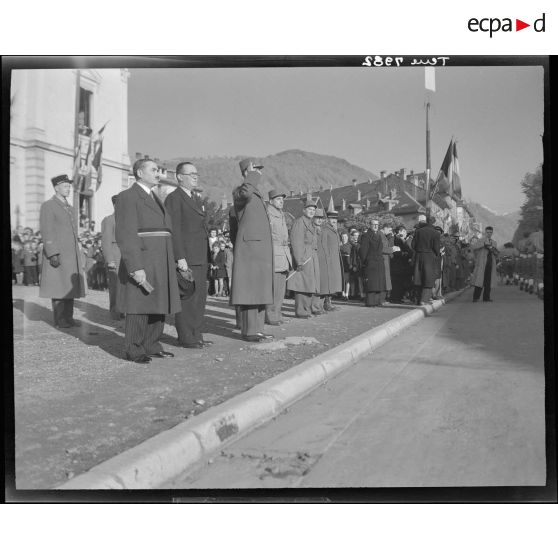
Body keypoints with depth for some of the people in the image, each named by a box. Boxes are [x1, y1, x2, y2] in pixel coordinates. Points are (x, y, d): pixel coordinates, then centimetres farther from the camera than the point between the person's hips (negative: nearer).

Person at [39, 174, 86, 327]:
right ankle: (59, 320, -2)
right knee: (59, 287, -6)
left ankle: (68, 317, 11)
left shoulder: (69, 208, 20)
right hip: (58, 254, -8)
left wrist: (78, 256, 18)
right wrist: (53, 254, -21)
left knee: (70, 286, 6)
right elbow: (46, 232, -13)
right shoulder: (48, 206, -5)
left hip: (72, 255, 8)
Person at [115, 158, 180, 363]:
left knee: (158, 306, 9)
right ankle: (134, 350, 5)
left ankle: (151, 346, 17)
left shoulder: (154, 199, 20)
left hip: (160, 263, 8)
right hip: (141, 262, -8)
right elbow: (126, 236, -15)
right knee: (139, 306, -4)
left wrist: (169, 264, 17)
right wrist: (136, 267, -23)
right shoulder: (127, 197, -8)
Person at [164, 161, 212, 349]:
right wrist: (180, 258, -20)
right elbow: (174, 230, -14)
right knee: (187, 298, -7)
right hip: (186, 259, -9)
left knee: (200, 297, 12)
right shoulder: (174, 198, -7)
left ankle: (197, 335, 19)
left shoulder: (196, 199, 21)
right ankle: (186, 338, -1)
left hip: (200, 258, 9)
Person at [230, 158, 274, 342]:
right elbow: (245, 193, -34)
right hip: (248, 247, -9)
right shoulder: (239, 192, -6)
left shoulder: (257, 194, 22)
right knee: (248, 289, -7)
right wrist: (254, 175, -18)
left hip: (262, 247, 9)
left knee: (260, 290, 9)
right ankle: (247, 330, -3)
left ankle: (257, 329, 14)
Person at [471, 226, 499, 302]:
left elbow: (496, 254, 13)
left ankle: (486, 297, 4)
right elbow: (473, 246, -14)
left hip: (491, 263, 5)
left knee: (488, 281, 1)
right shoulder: (480, 240, 5)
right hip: (482, 263, -5)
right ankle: (476, 297, -10)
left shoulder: (494, 243, 22)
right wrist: (484, 244, -18)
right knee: (480, 280, -11)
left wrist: (492, 249, -7)